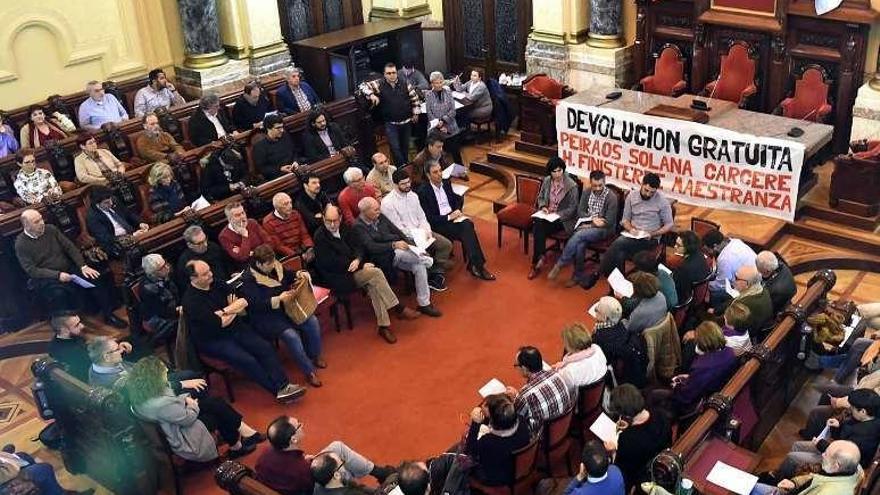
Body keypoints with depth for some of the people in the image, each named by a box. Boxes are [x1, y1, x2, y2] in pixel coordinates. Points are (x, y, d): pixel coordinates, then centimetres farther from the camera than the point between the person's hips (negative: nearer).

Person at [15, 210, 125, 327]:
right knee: (59, 294, -37)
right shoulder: (21, 244, -6)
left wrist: (83, 266, -8)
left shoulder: (51, 229, 5)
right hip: (46, 278, -4)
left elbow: (70, 247, 5)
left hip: (68, 269, 4)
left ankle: (109, 314, -5)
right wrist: (57, 275, -23)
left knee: (96, 278, -17)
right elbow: (31, 270, -12)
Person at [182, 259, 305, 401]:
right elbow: (219, 323, -24)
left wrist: (224, 312, -14)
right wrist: (233, 310, -5)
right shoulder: (191, 300, -19)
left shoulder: (217, 285, 3)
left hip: (236, 328, 7)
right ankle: (278, 390, -17)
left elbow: (244, 302, 3)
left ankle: (284, 385, -17)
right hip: (213, 341, -7)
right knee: (247, 360, -25)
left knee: (265, 348, -13)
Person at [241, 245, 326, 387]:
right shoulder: (249, 280, -18)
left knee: (312, 321, -13)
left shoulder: (275, 266, 2)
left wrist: (298, 274, -3)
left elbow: (287, 275, 21)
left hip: (286, 307, 7)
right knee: (291, 335, -30)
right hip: (266, 317, -7)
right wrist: (279, 300, -37)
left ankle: (314, 356, 13)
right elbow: (256, 305, -26)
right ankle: (309, 371, -14)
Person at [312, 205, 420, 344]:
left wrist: (357, 260, -16)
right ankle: (399, 309, -13)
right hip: (337, 278, -6)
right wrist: (362, 266, -15)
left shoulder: (344, 229, 11)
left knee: (373, 285, -23)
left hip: (352, 269, 6)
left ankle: (383, 325, -19)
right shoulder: (320, 237, -10)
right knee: (375, 273, -23)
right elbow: (332, 263, -17)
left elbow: (358, 247, 10)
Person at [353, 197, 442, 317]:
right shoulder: (358, 226, -10)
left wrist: (411, 244, -1)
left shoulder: (380, 217, 11)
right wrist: (394, 245, -30)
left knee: (419, 266, -16)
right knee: (399, 253, -36)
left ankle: (424, 304, -8)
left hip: (400, 249, 6)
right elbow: (371, 247, -20)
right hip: (384, 259, -6)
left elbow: (397, 231, 13)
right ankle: (425, 259, -12)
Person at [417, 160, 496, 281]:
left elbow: (458, 198, 21)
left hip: (453, 216, 5)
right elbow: (428, 218, -13)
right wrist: (448, 217, -19)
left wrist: (457, 211, -1)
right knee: (465, 230, -29)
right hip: (438, 224, -5)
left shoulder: (446, 183, 9)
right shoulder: (423, 192, -10)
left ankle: (475, 265, -26)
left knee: (468, 225, -27)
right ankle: (477, 266, -26)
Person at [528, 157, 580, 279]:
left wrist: (557, 214, -20)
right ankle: (540, 258, -19)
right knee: (537, 226, -29)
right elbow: (540, 197, 17)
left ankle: (536, 262, -17)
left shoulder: (571, 186, -11)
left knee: (540, 229, -28)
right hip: (546, 214, 5)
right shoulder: (546, 181, 4)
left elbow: (572, 208, -10)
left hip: (563, 218, -5)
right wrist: (543, 207, -5)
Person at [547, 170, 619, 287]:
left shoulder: (611, 197, -13)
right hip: (586, 225, 4)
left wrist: (589, 226, -16)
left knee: (578, 235, -32)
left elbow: (609, 222, -15)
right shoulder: (587, 193, 5)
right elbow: (580, 211, 6)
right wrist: (592, 218, -13)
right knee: (580, 244, -29)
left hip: (603, 229, -4)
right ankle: (578, 276, -17)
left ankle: (559, 264, -21)